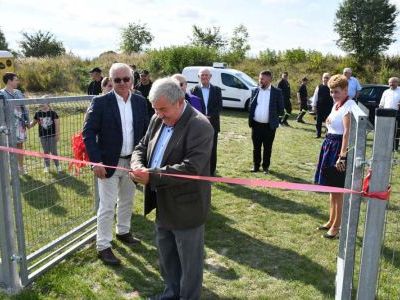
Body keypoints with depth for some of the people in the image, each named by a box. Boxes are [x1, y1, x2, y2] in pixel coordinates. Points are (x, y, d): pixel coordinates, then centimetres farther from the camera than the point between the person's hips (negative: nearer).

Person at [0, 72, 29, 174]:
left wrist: (27, 121, 10)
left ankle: (21, 167, 23)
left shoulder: (18, 92, 12)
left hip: (20, 124, 6)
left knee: (20, 145, 13)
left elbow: (24, 107, 16)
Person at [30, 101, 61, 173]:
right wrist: (28, 126, -8)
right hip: (43, 135, 3)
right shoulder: (38, 113, 2)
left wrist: (57, 135, -6)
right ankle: (47, 166, 23)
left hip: (52, 135, -3)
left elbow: (57, 124, -5)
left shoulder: (53, 113, -7)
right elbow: (34, 122, 11)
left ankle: (57, 166, 17)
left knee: (54, 151, 3)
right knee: (46, 151, 11)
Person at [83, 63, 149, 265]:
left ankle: (123, 231, 41)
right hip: (109, 163, -4)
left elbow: (145, 131, 8)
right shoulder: (100, 102, -11)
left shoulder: (140, 102, 1)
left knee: (127, 201, 20)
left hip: (132, 162, 5)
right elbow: (88, 133, -12)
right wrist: (96, 162, -19)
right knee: (107, 206, 3)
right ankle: (103, 246, 17)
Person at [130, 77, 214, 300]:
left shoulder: (199, 126, -21)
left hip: (186, 207, -8)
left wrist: (151, 176, -30)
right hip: (163, 205, 8)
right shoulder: (158, 120, 3)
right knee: (166, 256, 25)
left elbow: (191, 168, -28)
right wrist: (138, 165, -13)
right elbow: (142, 147, 11)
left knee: (189, 260, 12)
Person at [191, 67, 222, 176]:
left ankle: (211, 171, 18)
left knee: (212, 149, 7)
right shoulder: (194, 89, 1)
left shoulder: (216, 90, 5)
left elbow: (219, 106, -1)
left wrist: (210, 116, -15)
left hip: (212, 124, 1)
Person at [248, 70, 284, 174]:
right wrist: (251, 120, 2)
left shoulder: (277, 92, -5)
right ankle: (256, 165, 25)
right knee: (256, 147, 12)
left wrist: (272, 114, 2)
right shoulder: (256, 91, 5)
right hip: (256, 124, 3)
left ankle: (266, 166, 22)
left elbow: (281, 110, -1)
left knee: (267, 148, 8)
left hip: (269, 126, -3)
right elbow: (251, 106, 10)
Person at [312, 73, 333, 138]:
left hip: (328, 107, -1)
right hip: (320, 107, 1)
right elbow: (315, 97, 5)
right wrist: (314, 106, 3)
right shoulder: (319, 87, 2)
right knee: (319, 121, 7)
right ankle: (318, 134, 18)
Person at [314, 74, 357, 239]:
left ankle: (336, 226, 15)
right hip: (330, 146, 9)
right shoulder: (337, 104, 12)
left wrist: (342, 156, -29)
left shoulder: (349, 106, -17)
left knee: (338, 190, 1)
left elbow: (347, 132, -25)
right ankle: (331, 221, 32)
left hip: (340, 148, -9)